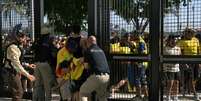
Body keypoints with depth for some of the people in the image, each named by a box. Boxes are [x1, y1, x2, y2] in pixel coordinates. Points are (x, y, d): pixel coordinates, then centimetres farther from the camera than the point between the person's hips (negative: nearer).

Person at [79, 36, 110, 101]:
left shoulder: (89, 50, 2)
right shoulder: (101, 50, 19)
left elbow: (86, 66, 2)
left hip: (96, 76, -6)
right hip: (106, 76, 6)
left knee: (83, 92, 13)